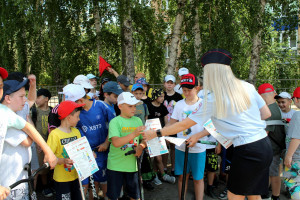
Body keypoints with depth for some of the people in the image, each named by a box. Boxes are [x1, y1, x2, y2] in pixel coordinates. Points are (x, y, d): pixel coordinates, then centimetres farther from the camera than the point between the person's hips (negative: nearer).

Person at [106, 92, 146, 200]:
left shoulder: (138, 120, 6)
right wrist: (133, 134, -34)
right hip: (115, 165, -4)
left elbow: (144, 139, 10)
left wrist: (141, 146, -12)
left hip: (132, 164, 4)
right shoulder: (115, 121, -10)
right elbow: (116, 142, -24)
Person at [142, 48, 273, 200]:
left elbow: (184, 125, -6)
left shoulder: (212, 98, -12)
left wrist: (155, 133, 4)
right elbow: (266, 113, 11)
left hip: (247, 152, -7)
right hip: (265, 146, 7)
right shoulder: (247, 87, 4)